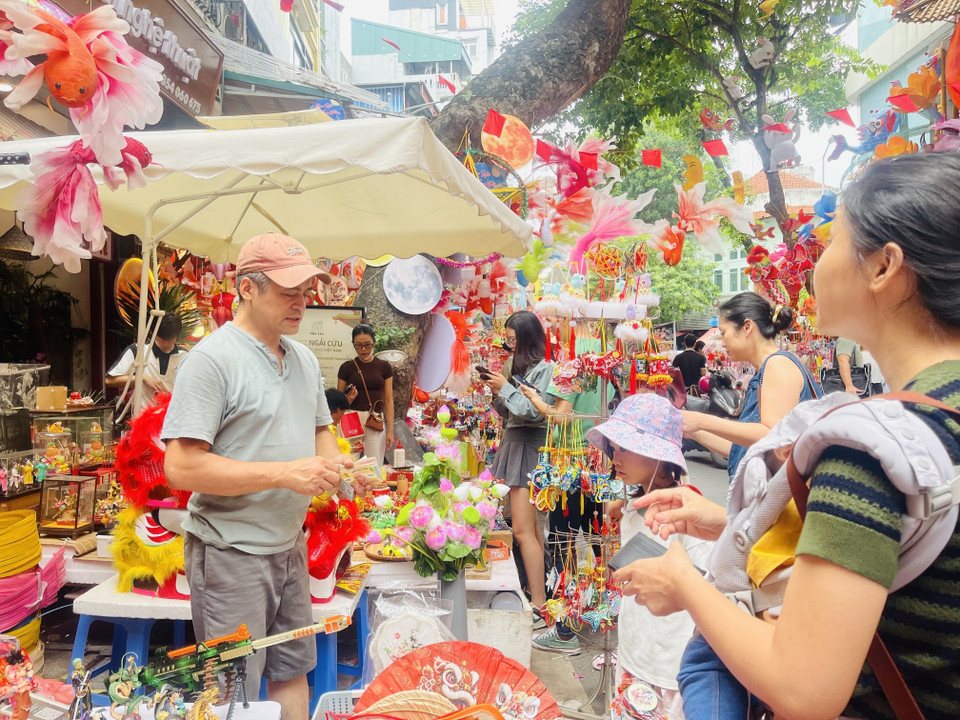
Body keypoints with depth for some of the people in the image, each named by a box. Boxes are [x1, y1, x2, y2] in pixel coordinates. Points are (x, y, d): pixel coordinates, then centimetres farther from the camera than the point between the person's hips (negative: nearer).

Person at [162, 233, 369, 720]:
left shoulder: (305, 359, 8)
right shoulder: (211, 359, -16)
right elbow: (182, 468, -21)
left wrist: (337, 465, -2)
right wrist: (286, 473, -24)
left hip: (290, 546, 7)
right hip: (231, 554, -7)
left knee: (293, 670, 19)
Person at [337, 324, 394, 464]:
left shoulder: (384, 367, 8)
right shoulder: (346, 367, 6)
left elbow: (388, 400, 7)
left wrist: (390, 431, 1)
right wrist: (349, 399, -11)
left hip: (376, 424, 1)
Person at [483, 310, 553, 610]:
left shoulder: (544, 369, -10)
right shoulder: (513, 365, 14)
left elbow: (534, 411, -18)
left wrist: (505, 388, -11)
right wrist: (496, 391, 2)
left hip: (528, 447, -8)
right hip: (511, 441, 8)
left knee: (522, 529, -10)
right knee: (531, 525, 11)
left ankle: (539, 604, -6)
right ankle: (536, 587, 18)